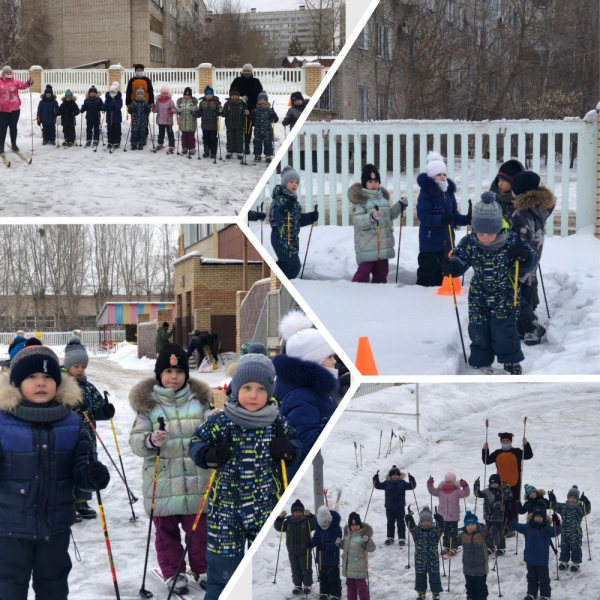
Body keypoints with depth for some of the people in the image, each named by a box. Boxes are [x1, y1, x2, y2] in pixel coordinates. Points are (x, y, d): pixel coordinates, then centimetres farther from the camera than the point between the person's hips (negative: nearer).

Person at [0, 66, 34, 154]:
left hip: (15, 109, 2)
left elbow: (22, 85, -16)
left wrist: (29, 83, -35)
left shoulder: (15, 82, 1)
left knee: (13, 127, 11)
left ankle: (14, 144, 21)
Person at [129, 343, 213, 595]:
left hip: (197, 478, 2)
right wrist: (151, 441, -24)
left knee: (199, 527, 9)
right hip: (162, 481, -1)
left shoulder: (199, 400, 6)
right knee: (166, 530, 7)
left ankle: (201, 568, 27)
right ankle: (172, 572, 21)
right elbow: (135, 439, -3)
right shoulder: (147, 403, -1)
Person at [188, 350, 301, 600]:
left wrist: (288, 450, -12)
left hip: (267, 507, 2)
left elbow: (296, 446, 10)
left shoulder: (278, 424, -3)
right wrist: (212, 456, -21)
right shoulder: (220, 422, -9)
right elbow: (196, 444, -1)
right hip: (226, 507, -2)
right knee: (222, 564, 4)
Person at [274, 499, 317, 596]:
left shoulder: (306, 520, -6)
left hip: (305, 550, -3)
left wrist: (310, 516, -34)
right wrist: (280, 518, -15)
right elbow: (278, 528, 0)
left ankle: (307, 585, 16)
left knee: (306, 569, 4)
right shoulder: (288, 522, 2)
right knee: (295, 570, 11)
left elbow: (314, 525, -21)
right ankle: (297, 586, 21)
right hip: (292, 551, 3)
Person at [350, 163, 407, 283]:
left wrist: (399, 207, 9)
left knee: (382, 269, 11)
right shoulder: (359, 198, -7)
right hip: (366, 242, -7)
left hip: (384, 241, 7)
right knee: (365, 269, -12)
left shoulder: (383, 195, 14)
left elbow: (389, 215, 25)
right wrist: (371, 217, -34)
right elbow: (356, 219, -18)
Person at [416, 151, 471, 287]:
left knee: (443, 274, 16)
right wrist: (442, 219, -35)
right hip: (430, 243, -7)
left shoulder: (449, 192, 10)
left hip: (446, 243, 7)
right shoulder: (426, 193, -12)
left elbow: (454, 215, 16)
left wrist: (466, 219, -4)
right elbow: (423, 216, -22)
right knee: (428, 274, -4)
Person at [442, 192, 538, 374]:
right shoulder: (469, 243, -13)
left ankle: (511, 362, 13)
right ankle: (481, 363, 23)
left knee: (503, 331, -8)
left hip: (505, 294, -3)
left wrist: (523, 256, -38)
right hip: (479, 295, 3)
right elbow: (459, 260, -2)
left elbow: (530, 264, -14)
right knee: (478, 331, 3)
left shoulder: (512, 241, -19)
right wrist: (450, 267, -26)